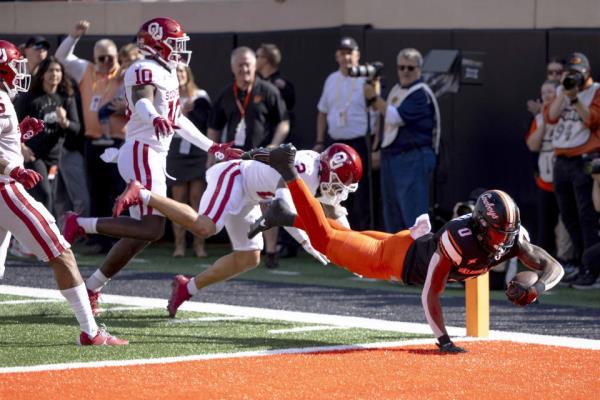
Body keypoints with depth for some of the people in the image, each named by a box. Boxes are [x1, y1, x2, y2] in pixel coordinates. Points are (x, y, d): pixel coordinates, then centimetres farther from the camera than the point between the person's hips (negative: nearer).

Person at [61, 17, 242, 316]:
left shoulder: (168, 74, 20)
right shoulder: (146, 71, -11)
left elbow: (178, 120, 30)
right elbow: (142, 101, -33)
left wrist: (213, 147, 32)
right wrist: (155, 118, -56)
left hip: (154, 157, 10)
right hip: (142, 154, -10)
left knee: (140, 233, 9)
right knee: (152, 229, -17)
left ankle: (91, 288, 14)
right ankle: (80, 224, -11)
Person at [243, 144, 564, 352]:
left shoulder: (511, 237, -24)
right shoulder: (461, 237, -43)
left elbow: (553, 268, -22)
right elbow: (430, 293, -39)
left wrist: (534, 290, -43)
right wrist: (443, 340, -43)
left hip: (420, 245, 7)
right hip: (399, 255, -6)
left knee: (352, 239, 27)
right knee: (325, 240, 4)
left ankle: (286, 217, 42)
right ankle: (287, 172, 11)